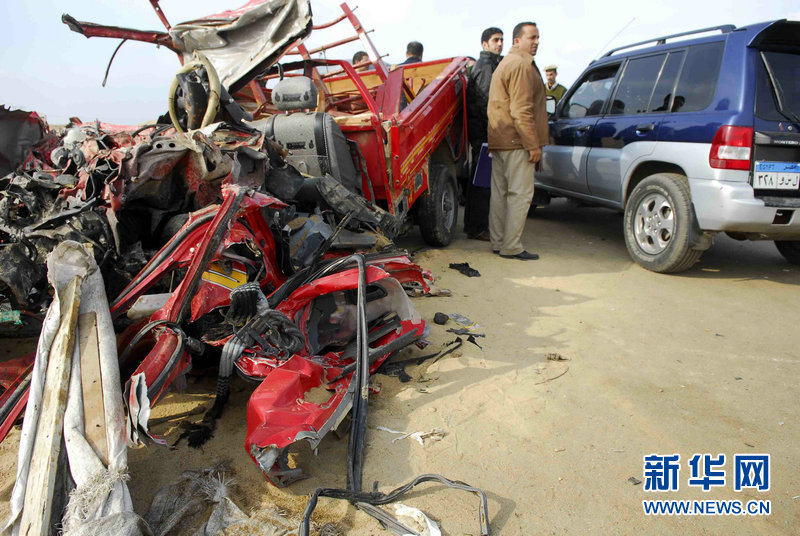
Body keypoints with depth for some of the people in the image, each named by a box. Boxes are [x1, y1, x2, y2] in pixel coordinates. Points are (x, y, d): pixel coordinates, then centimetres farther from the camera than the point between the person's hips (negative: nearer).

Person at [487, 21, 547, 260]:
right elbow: (521, 110, -19)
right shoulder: (522, 65, -11)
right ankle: (511, 247, -5)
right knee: (520, 194, -7)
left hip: (499, 140, 10)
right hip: (516, 142, -10)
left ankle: (498, 242, 18)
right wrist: (533, 145, -18)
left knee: (500, 193, 11)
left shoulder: (505, 64, 23)